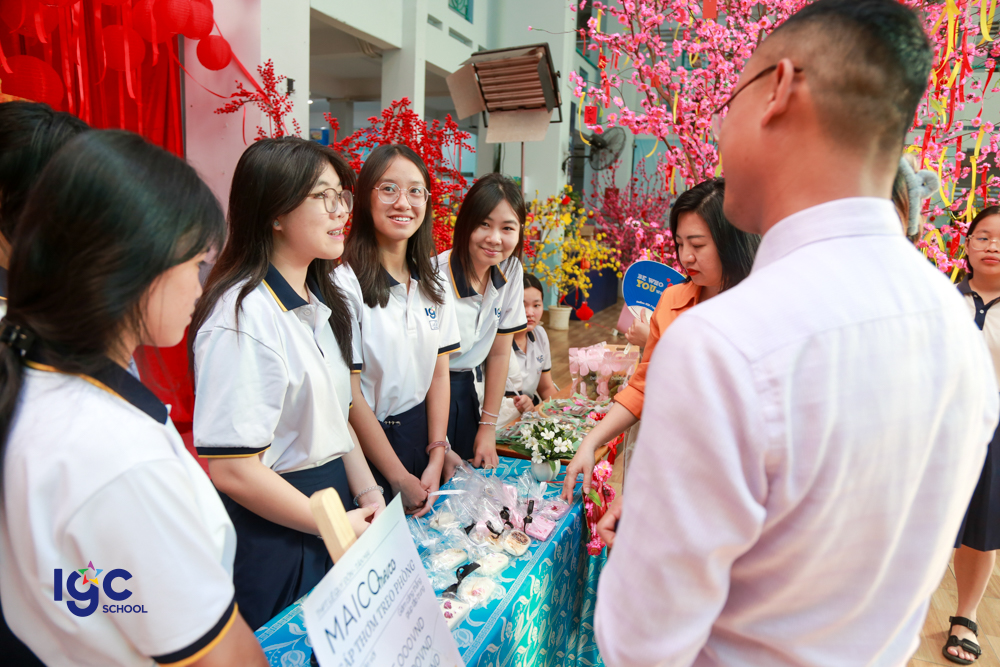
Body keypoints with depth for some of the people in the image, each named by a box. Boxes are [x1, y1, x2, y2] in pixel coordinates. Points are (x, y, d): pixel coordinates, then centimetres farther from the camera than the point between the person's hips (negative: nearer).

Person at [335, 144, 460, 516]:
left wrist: (436, 459, -4)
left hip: (421, 435, 6)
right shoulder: (347, 283, -16)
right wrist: (400, 478, -12)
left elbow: (439, 374, 3)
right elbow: (350, 394, -16)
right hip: (368, 444, -6)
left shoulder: (433, 282, 4)